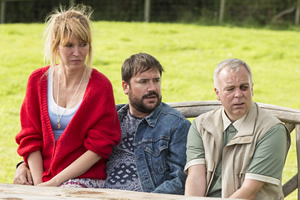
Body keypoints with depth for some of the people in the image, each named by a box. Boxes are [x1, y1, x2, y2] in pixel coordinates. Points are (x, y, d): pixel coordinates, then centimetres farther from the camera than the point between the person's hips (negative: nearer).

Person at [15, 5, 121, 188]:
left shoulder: (100, 87, -3)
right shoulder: (38, 80, 7)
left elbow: (98, 148, -7)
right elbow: (30, 137, 7)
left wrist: (54, 182, -12)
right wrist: (38, 182, -7)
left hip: (85, 178, -3)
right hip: (43, 177, 3)